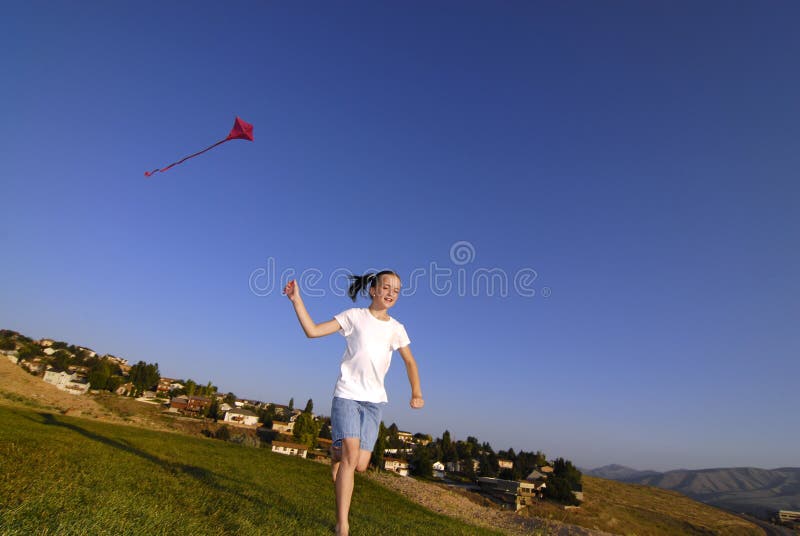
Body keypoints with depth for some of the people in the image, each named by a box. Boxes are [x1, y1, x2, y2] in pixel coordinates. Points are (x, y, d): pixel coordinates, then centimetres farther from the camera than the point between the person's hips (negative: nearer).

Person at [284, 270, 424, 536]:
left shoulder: (396, 328, 7)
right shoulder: (354, 316, -2)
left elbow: (410, 362, 15)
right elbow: (312, 331, -7)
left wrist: (416, 393, 2)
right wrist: (297, 300, -16)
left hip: (374, 401, 3)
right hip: (347, 394, -3)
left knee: (360, 465, 0)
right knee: (351, 454, -18)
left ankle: (336, 451, 35)